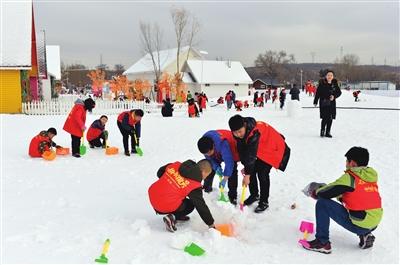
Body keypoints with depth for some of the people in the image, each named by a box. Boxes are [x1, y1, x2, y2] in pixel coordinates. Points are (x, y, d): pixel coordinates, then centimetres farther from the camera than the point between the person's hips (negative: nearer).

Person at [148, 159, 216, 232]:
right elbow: (201, 206, -6)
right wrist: (211, 224, 6)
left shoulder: (176, 165, 2)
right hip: (164, 207, -7)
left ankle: (178, 215, 26)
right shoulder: (194, 186, -13)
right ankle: (172, 217, -2)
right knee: (190, 205, 15)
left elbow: (160, 172, 16)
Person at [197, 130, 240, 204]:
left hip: (231, 152, -5)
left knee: (232, 172, -16)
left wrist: (225, 179, -37)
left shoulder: (223, 143, -48)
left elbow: (229, 162, -42)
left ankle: (232, 196, -5)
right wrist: (216, 167, -24)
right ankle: (206, 187, 26)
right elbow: (209, 158, -10)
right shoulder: (205, 144, -28)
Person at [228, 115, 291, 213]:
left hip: (273, 149, -7)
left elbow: (251, 154, -38)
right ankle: (254, 195, 25)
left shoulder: (254, 132, -40)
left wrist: (247, 174, -35)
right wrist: (246, 167, -9)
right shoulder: (238, 133, -16)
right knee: (251, 170, 3)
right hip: (260, 150, 8)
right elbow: (242, 150, -5)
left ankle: (264, 202, 0)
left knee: (262, 173, -15)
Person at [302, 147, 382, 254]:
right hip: (375, 224, 8)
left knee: (322, 203, -6)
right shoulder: (371, 176, 9)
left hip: (358, 225, -8)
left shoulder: (350, 177, -13)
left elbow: (327, 193, -12)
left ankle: (322, 242, -3)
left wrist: (315, 192, 11)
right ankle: (365, 235, 18)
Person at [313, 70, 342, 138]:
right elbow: (318, 93, -4)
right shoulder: (322, 83, -5)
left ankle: (328, 132, 18)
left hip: (332, 103, 4)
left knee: (330, 118, 6)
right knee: (325, 118, -9)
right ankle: (322, 131, 11)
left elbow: (339, 92, 9)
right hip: (323, 103, -3)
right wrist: (315, 102, -7)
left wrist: (334, 96, -10)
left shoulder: (335, 84, 4)